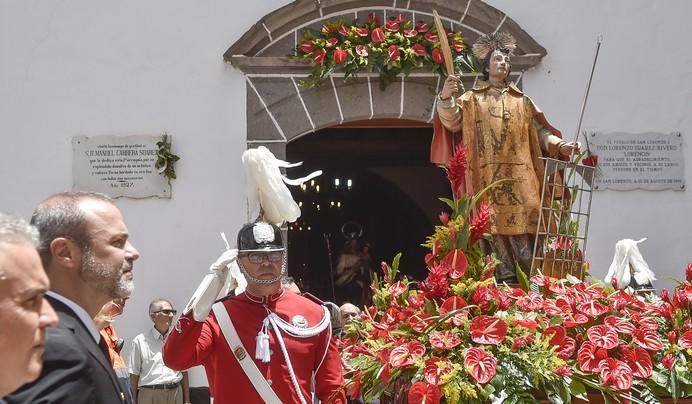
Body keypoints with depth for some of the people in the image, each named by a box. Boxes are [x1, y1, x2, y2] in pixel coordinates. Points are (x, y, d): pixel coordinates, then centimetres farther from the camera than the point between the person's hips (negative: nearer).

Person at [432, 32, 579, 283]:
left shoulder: (521, 101, 22)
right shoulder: (472, 99, 13)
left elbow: (539, 131, 17)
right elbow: (452, 120, -4)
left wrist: (559, 145, -1)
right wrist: (446, 98, -25)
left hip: (519, 176, 2)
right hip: (488, 177, -2)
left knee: (524, 222, -9)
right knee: (494, 225, -11)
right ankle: (504, 280, -12)